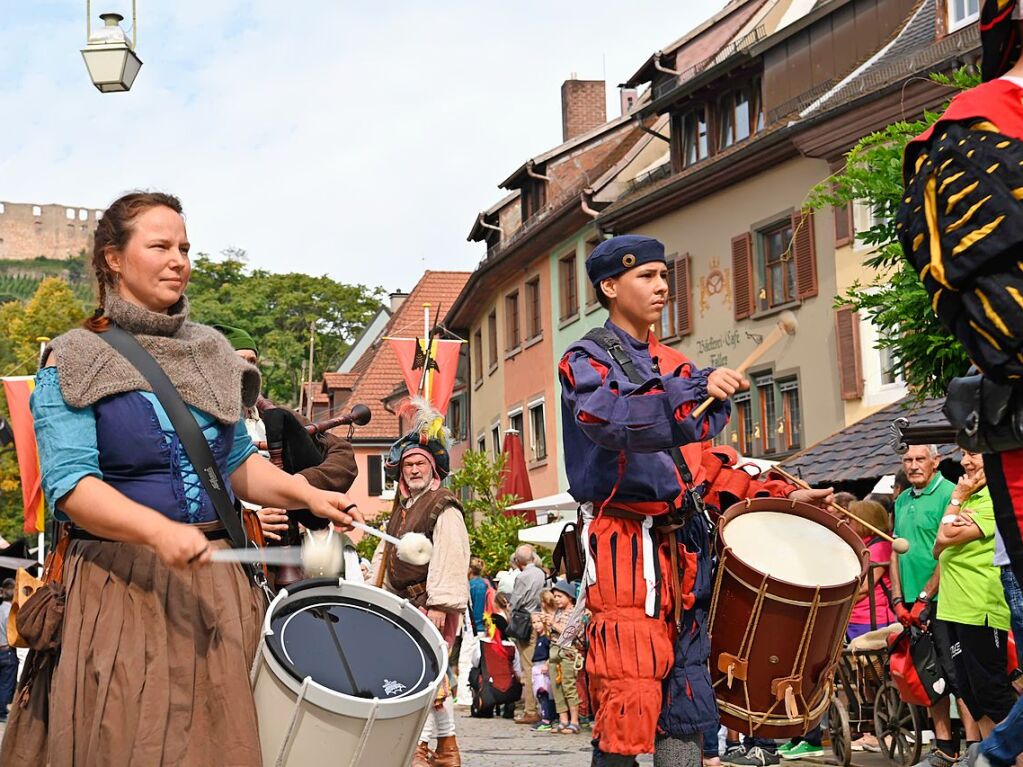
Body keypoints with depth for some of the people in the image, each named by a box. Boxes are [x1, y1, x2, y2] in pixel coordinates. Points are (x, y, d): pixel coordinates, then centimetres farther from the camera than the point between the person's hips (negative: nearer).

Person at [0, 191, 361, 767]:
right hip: (122, 589, -5)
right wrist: (159, 531, -30)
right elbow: (71, 483, -14)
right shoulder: (74, 362, -3)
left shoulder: (211, 354, 14)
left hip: (218, 585, 5)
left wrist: (308, 495, 1)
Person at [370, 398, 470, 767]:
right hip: (405, 604, 9)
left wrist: (439, 606, -24)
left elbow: (449, 557, -18)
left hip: (432, 604, -9)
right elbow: (384, 556, 25)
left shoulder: (444, 507, -8)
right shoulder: (401, 509, 20)